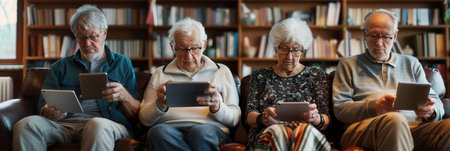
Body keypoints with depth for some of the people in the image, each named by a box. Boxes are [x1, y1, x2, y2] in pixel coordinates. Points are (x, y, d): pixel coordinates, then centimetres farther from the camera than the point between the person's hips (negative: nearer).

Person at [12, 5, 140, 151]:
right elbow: (43, 107, 14)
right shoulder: (60, 67, 24)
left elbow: (135, 115, 12)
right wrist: (50, 113, -11)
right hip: (64, 123, 3)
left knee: (98, 126, -40)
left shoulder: (122, 63, 18)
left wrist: (124, 95, -10)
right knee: (25, 125, -27)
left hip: (109, 124, -2)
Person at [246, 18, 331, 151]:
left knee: (304, 131, -39)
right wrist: (262, 118, -15)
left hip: (307, 134, 0)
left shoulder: (316, 75, 19)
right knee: (277, 132, -39)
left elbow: (326, 120, 10)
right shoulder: (260, 76, 20)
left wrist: (316, 119, -15)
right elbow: (249, 116, 10)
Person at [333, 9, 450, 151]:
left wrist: (431, 111, -5)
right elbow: (339, 108, 6)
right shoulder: (348, 65, 19)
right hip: (365, 127, -3)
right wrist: (374, 107, -12)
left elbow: (434, 100, 22)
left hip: (414, 126, 4)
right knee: (394, 120, -40)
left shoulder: (411, 63, 28)